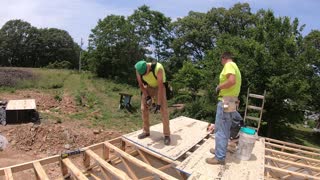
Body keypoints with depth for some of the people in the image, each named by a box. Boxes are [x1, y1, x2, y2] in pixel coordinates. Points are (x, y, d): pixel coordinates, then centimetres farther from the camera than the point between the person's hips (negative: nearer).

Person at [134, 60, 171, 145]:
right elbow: (140, 84, -8)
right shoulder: (138, 70, -21)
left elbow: (160, 87, -32)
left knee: (164, 110, -13)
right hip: (147, 87, 4)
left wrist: (158, 103, -31)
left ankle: (167, 135, -4)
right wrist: (147, 97, -17)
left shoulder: (158, 69, -36)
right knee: (144, 109, -1)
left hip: (159, 87, -4)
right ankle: (146, 131, 15)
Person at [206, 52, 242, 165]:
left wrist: (219, 87, -13)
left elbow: (232, 81, -27)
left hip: (225, 102, -10)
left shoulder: (229, 65, -11)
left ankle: (220, 157, 4)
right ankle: (220, 150, 30)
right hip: (231, 101, 10)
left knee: (220, 130, -4)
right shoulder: (235, 67, 19)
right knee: (225, 129, 17)